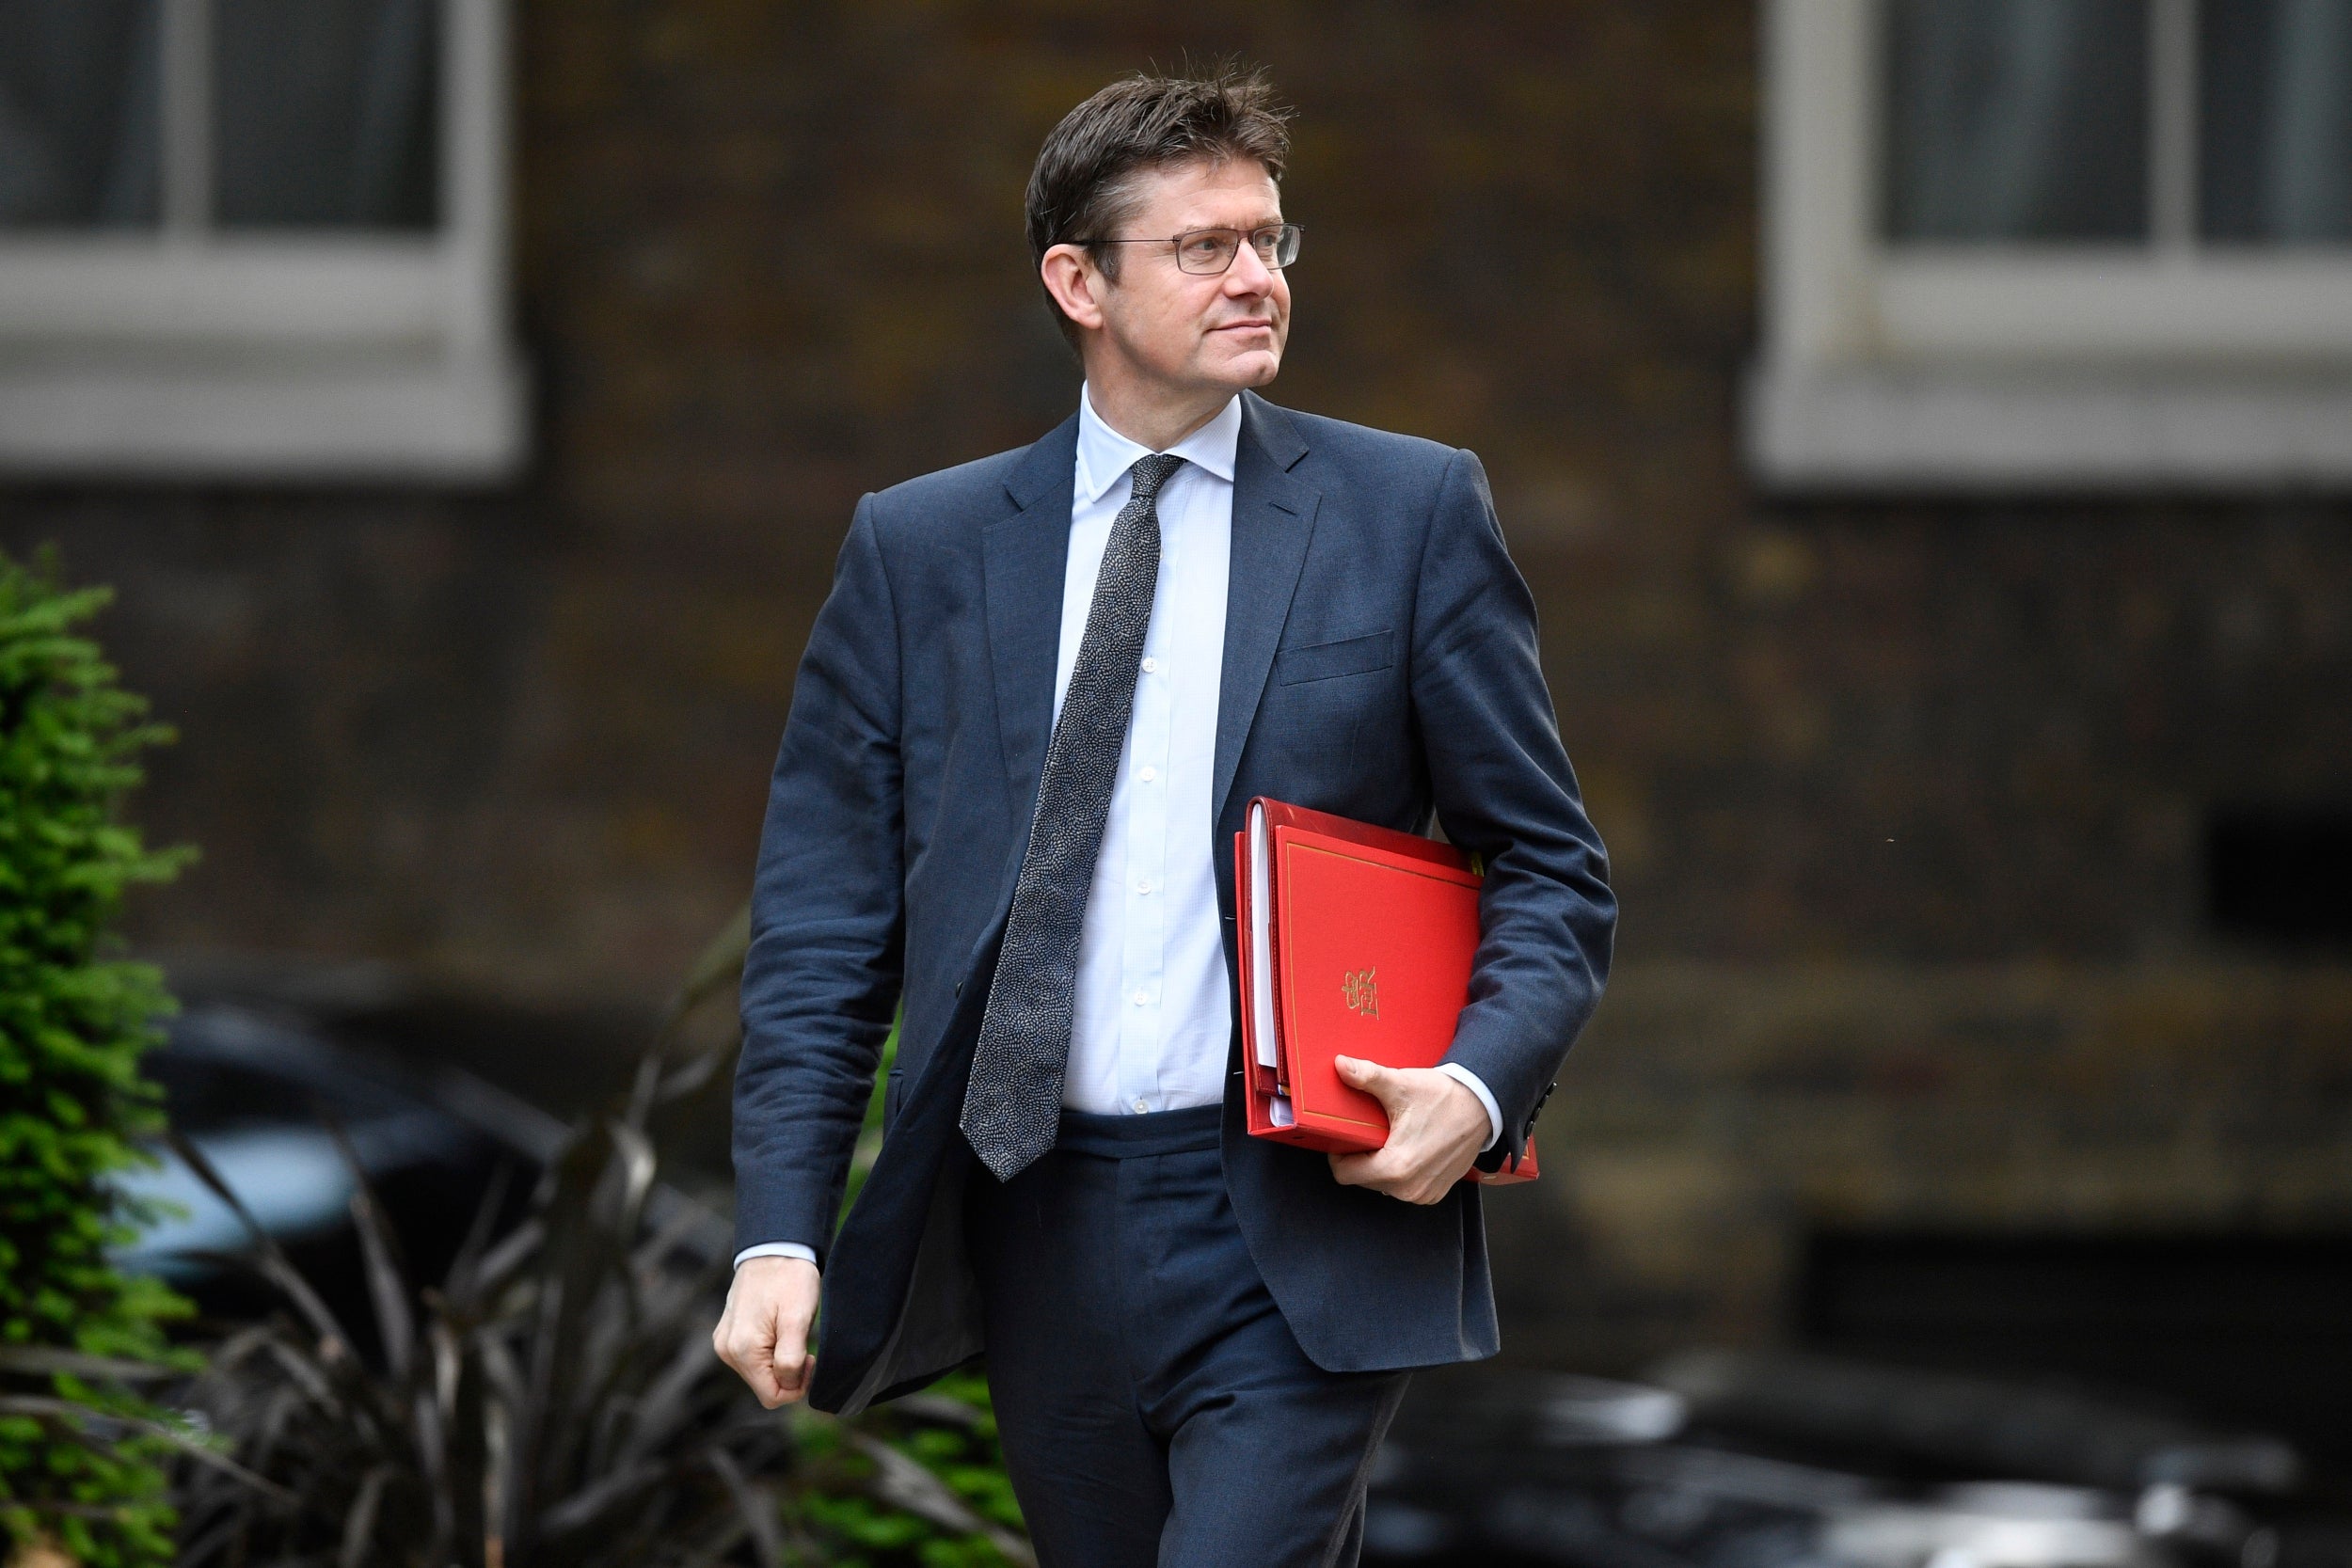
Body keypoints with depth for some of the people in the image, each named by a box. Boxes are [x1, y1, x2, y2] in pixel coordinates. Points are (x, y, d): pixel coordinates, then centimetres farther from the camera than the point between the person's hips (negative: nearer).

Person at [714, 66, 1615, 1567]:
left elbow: (1549, 867, 7)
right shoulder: (919, 549, 8)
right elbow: (824, 922, 7)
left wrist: (1480, 1086, -12)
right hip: (1043, 1235, 3)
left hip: (1303, 1231, -3)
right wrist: (782, 1233, -3)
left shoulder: (1410, 514, 4)